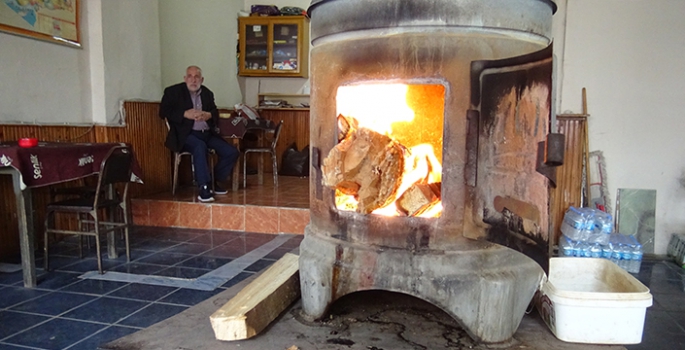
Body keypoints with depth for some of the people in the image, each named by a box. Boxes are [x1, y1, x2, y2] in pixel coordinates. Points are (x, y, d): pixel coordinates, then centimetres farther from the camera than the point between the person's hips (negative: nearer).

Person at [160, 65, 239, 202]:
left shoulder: (207, 93, 17)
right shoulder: (173, 91, 5)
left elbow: (215, 112, 18)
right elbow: (163, 112, -2)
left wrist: (209, 115, -8)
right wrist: (185, 114, -16)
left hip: (207, 133, 5)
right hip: (186, 134, -5)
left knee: (232, 152, -12)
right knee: (200, 147, -38)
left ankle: (215, 182, 9)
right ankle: (204, 188, -32)